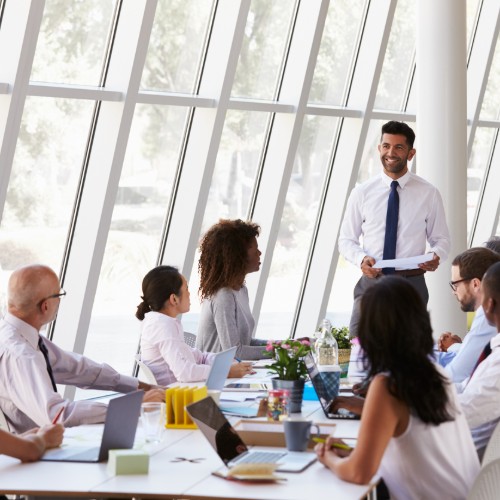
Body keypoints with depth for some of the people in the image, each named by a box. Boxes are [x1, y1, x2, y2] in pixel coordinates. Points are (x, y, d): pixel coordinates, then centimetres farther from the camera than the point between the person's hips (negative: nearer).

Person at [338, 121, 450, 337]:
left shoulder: (428, 193, 3)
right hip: (371, 281, 0)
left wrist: (436, 256, -15)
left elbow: (441, 238, 8)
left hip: (411, 285, 0)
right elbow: (346, 239, 8)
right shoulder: (362, 193, 4)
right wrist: (361, 259, -13)